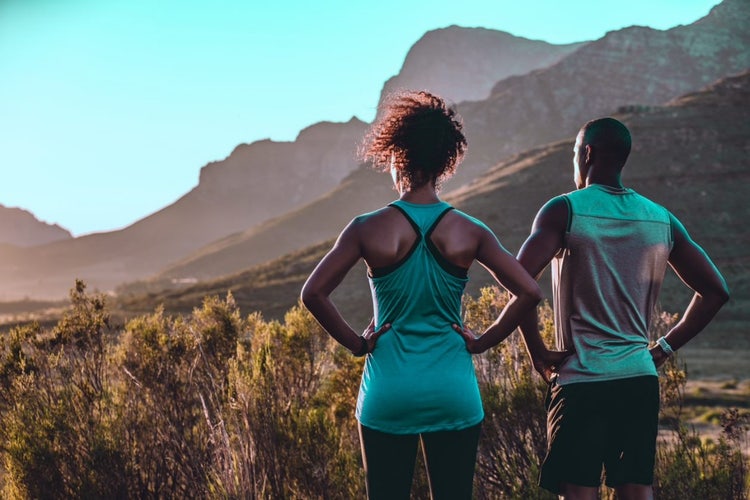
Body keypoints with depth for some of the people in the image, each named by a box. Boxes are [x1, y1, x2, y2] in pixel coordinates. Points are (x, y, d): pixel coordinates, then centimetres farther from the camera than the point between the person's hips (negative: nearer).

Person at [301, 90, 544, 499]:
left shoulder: (368, 230, -7)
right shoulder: (470, 232, -3)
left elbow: (313, 293, -12)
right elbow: (529, 292, -7)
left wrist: (356, 343, -1)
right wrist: (482, 342, 2)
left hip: (389, 387, -1)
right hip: (453, 389, 1)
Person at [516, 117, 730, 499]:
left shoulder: (564, 210, -6)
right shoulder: (662, 220, 9)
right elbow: (715, 291, 10)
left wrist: (537, 354, -7)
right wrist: (664, 348, 12)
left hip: (580, 379, -4)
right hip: (640, 379, 5)